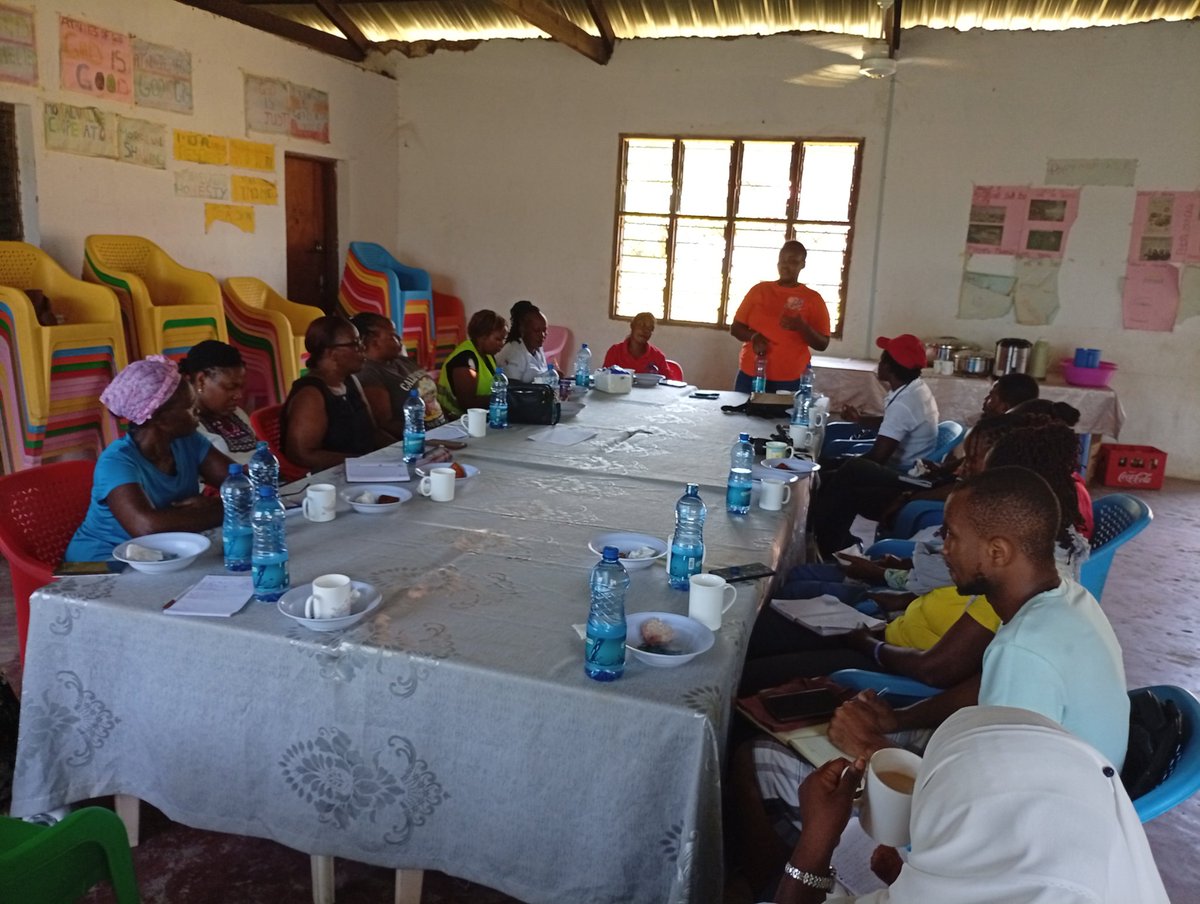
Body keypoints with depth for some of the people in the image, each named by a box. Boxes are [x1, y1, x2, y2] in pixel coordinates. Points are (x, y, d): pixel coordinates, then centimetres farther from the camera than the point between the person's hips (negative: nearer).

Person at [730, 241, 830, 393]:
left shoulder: (813, 299, 3)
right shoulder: (759, 290, 8)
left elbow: (822, 344, 1)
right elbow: (735, 329, 11)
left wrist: (802, 327, -17)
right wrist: (753, 336, -10)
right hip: (750, 376, 2)